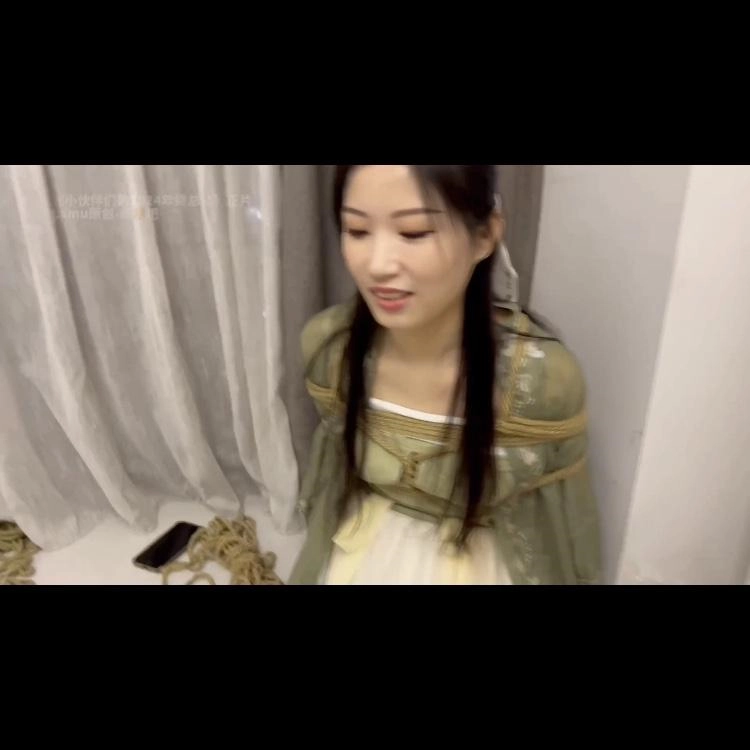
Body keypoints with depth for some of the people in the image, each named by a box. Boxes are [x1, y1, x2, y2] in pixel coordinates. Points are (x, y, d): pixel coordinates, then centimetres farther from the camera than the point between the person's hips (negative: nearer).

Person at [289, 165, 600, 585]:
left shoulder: (544, 376, -29)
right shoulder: (328, 344, -19)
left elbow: (561, 525, -12)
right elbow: (336, 459, -1)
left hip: (480, 562, -2)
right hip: (360, 552, 3)